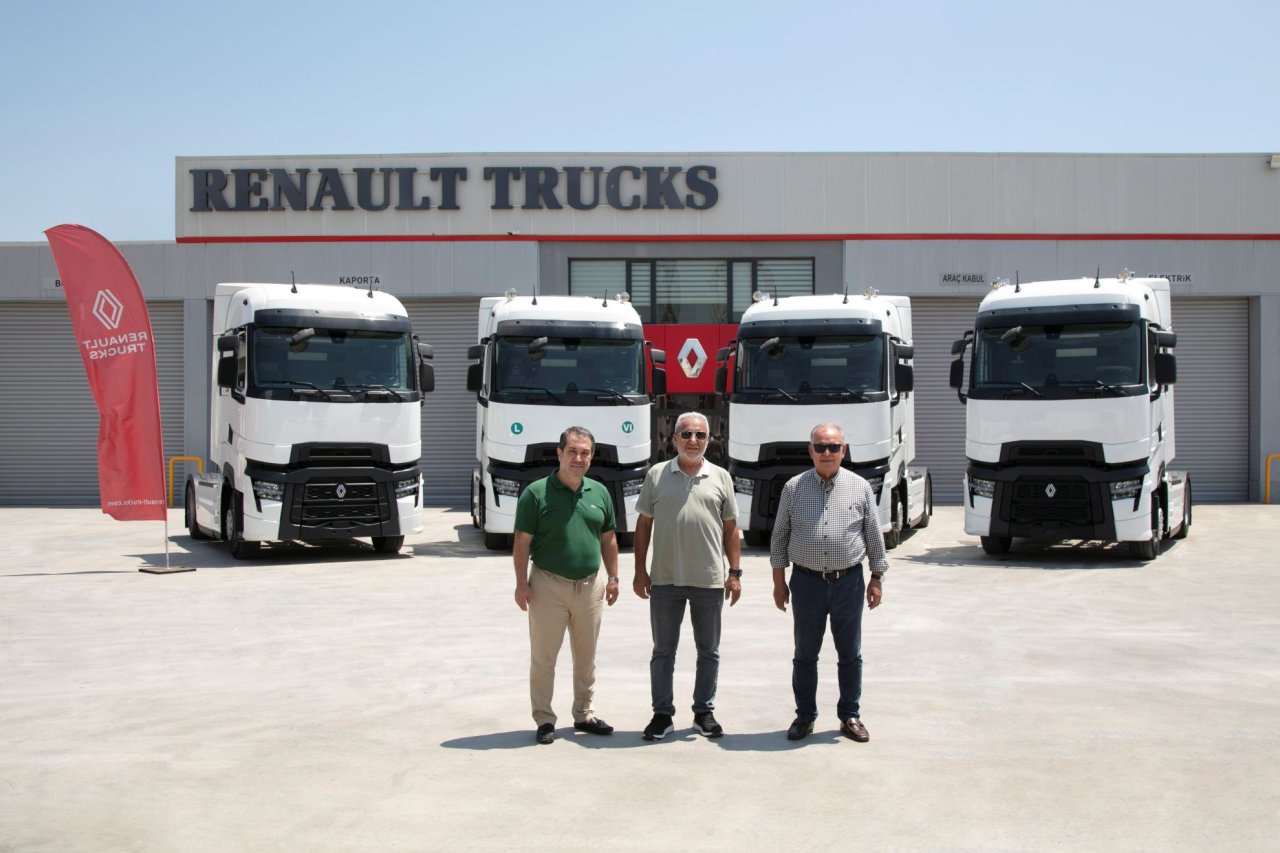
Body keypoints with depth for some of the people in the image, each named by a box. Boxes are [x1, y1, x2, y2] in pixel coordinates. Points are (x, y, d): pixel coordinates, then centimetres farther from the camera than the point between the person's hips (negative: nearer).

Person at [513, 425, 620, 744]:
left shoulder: (599, 493, 6)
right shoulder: (537, 493, -8)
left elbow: (608, 539, 14)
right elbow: (522, 542, -8)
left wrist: (613, 577, 9)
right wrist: (522, 583, -12)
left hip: (590, 586, 4)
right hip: (549, 585, -4)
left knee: (586, 657, 13)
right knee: (543, 658, 2)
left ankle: (585, 714, 25)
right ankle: (544, 720, 10)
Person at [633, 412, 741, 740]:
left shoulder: (720, 477, 5)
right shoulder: (657, 475, 3)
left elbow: (730, 528, 7)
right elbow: (644, 524, 5)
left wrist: (735, 572, 2)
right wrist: (640, 570, 0)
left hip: (710, 581, 1)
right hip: (665, 580, -1)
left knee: (709, 651, 10)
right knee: (663, 650, 7)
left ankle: (704, 713, 21)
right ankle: (662, 714, 16)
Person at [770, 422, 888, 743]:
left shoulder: (860, 488, 2)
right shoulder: (794, 488, 2)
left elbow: (874, 536, 7)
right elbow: (780, 536, 6)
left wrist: (877, 578, 4)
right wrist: (779, 581, 4)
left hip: (848, 581, 0)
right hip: (806, 581, 0)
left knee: (850, 654, 8)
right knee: (805, 654, 7)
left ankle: (850, 716, 19)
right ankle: (805, 716, 19)